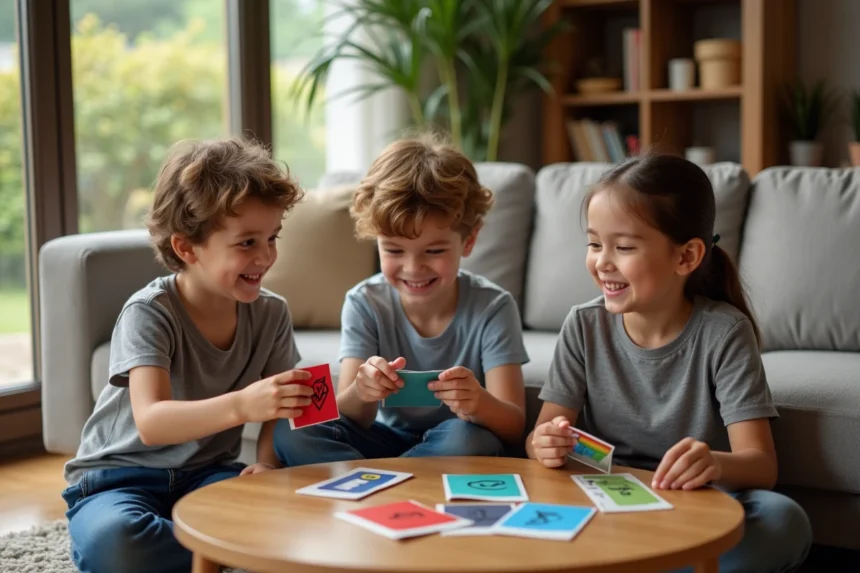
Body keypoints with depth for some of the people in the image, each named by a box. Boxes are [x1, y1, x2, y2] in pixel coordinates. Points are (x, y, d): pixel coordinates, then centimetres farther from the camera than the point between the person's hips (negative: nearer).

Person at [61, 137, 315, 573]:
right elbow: (152, 423, -32)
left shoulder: (271, 314, -3)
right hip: (119, 477, -2)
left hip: (207, 473, 2)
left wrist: (266, 463, -19)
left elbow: (276, 409, 5)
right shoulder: (150, 313, -18)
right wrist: (241, 405, -50)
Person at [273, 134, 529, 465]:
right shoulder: (364, 304, -8)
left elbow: (514, 427, -19)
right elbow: (351, 424, -14)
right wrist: (361, 393, -39)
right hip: (384, 441, 2)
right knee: (292, 431, -21)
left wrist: (478, 404, -43)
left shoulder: (492, 308, -14)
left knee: (468, 438, -35)